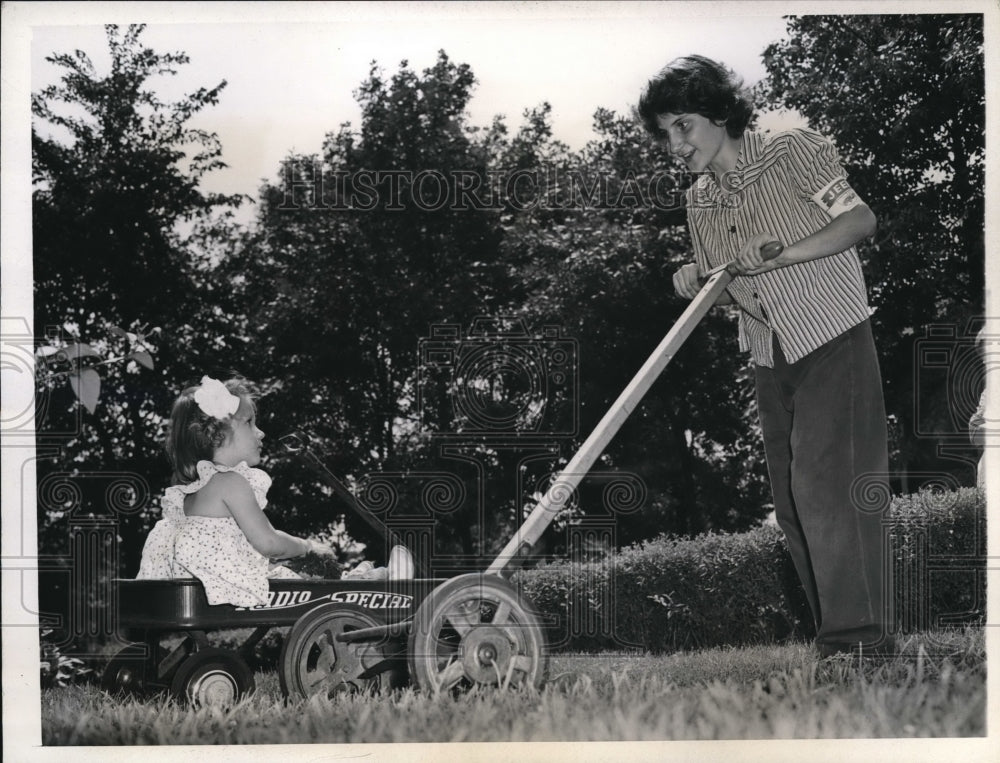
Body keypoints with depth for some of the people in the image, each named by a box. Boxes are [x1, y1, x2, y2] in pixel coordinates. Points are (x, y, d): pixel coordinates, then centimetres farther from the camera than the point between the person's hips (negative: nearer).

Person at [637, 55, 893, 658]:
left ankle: (861, 635, -19)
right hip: (772, 360, 7)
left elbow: (861, 219, -13)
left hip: (834, 342, -7)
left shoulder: (792, 153, -6)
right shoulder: (700, 202, 12)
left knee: (823, 483, -19)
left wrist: (781, 254, -22)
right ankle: (837, 636, 7)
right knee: (792, 503, 3)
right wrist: (698, 284, -6)